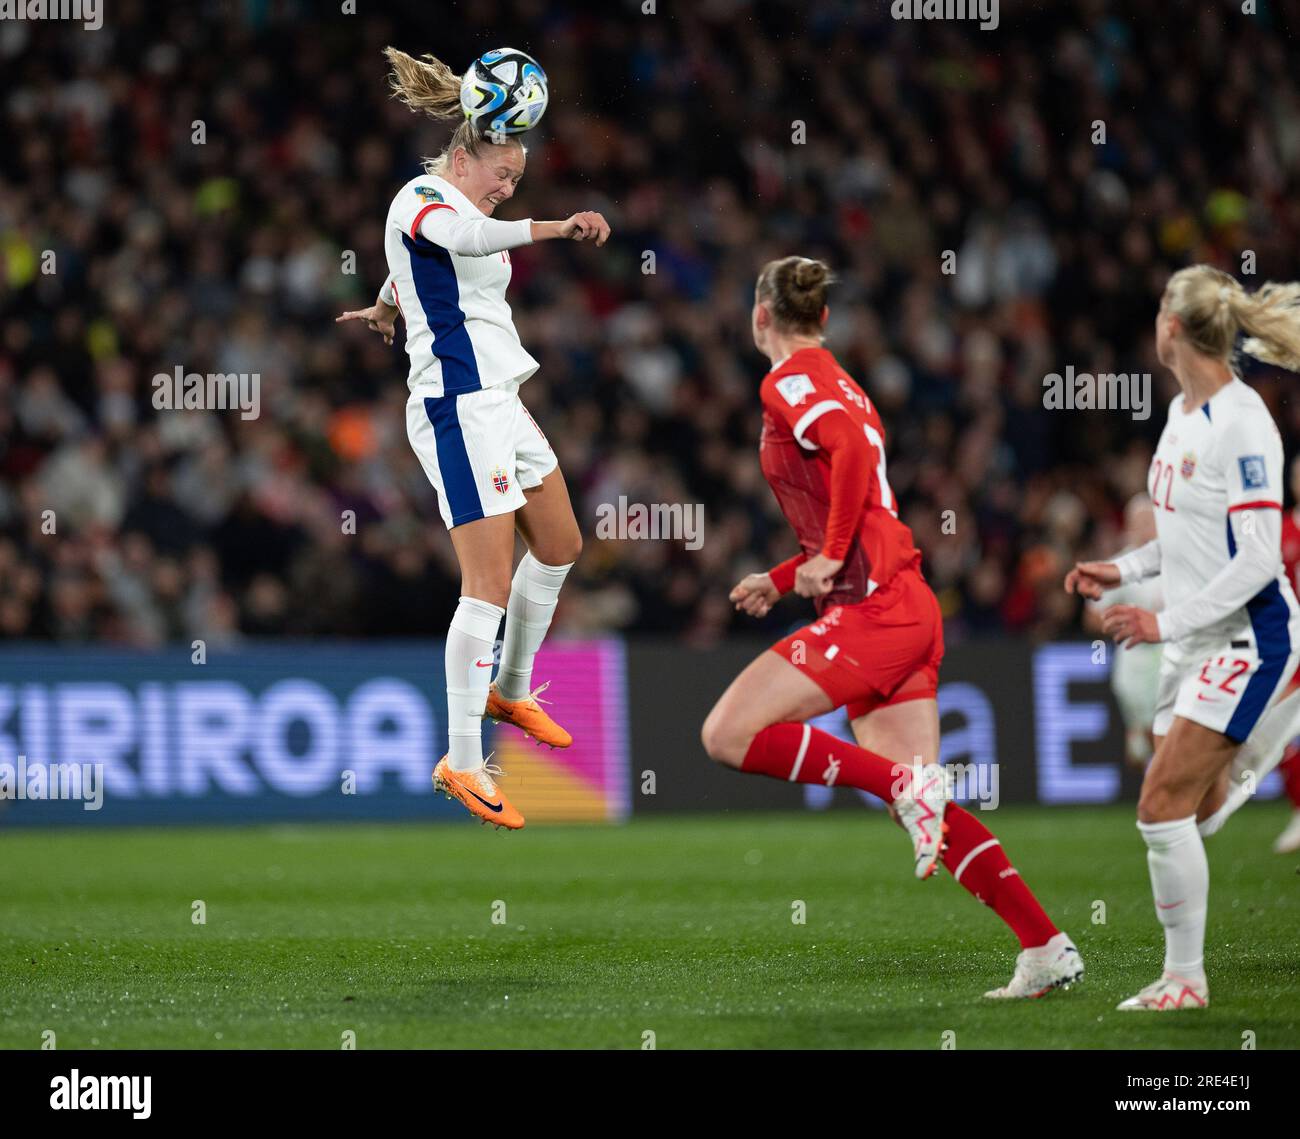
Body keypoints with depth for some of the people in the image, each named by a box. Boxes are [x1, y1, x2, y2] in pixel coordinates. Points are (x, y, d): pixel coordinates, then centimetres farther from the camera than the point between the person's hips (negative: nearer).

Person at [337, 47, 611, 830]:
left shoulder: (450, 209, 18)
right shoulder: (422, 199, -13)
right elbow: (466, 236, -38)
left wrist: (387, 308, 60)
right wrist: (554, 229, -52)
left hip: (498, 400, 10)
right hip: (460, 405, -10)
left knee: (560, 545, 20)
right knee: (491, 584, -14)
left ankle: (510, 691, 37)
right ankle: (463, 762, -12)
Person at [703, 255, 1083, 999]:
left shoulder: (790, 382, -5)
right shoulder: (835, 383, 23)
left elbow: (853, 447, -25)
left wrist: (831, 557, -19)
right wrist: (782, 582, 31)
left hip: (874, 606, -9)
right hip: (906, 610, 9)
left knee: (728, 734, -10)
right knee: (925, 809, 6)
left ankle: (905, 784, -17)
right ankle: (1047, 947, 0)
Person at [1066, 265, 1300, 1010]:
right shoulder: (1184, 411, 10)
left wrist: (1164, 621, -22)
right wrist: (1125, 571, 12)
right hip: (1196, 641, 9)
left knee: (1163, 806, -12)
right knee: (1199, 814, 9)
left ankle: (1186, 978, -4)